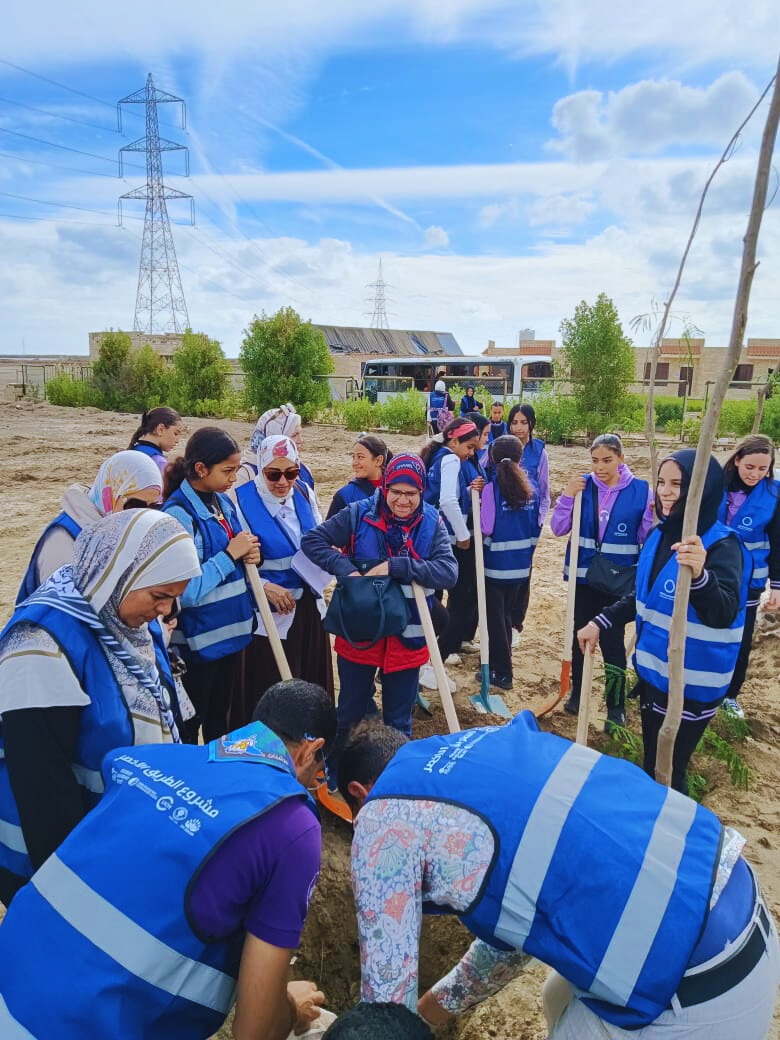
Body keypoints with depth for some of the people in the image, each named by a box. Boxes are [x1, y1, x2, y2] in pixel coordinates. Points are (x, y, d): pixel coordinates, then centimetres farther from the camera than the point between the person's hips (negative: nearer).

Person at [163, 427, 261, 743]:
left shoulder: (224, 502, 5)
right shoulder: (178, 514, -20)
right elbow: (185, 591, -25)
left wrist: (250, 556, -5)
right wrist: (230, 555, -20)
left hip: (230, 629, 8)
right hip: (198, 638, -8)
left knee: (219, 716, 23)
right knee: (189, 722, 10)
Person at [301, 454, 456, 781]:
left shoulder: (431, 523, -7)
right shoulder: (359, 514, -11)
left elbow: (449, 572, -18)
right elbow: (312, 540, -10)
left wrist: (395, 567, -27)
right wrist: (346, 569, -24)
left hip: (407, 636, 1)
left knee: (399, 719, 17)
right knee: (350, 712, 18)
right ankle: (333, 771, 42)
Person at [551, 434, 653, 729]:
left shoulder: (641, 490, -7)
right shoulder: (583, 485, -4)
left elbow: (647, 537, -3)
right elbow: (559, 528, -6)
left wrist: (656, 516, -22)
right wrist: (567, 496, -18)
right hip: (583, 575, 2)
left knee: (612, 641, -1)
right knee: (579, 634, 14)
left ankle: (616, 706, 16)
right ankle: (577, 692, 33)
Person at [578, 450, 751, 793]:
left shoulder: (721, 544, -20)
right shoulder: (661, 533, 2)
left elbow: (724, 614, -34)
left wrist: (699, 575, -52)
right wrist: (600, 622, 7)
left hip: (692, 680, -7)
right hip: (652, 667, 7)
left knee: (667, 769, 4)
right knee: (650, 762, 21)